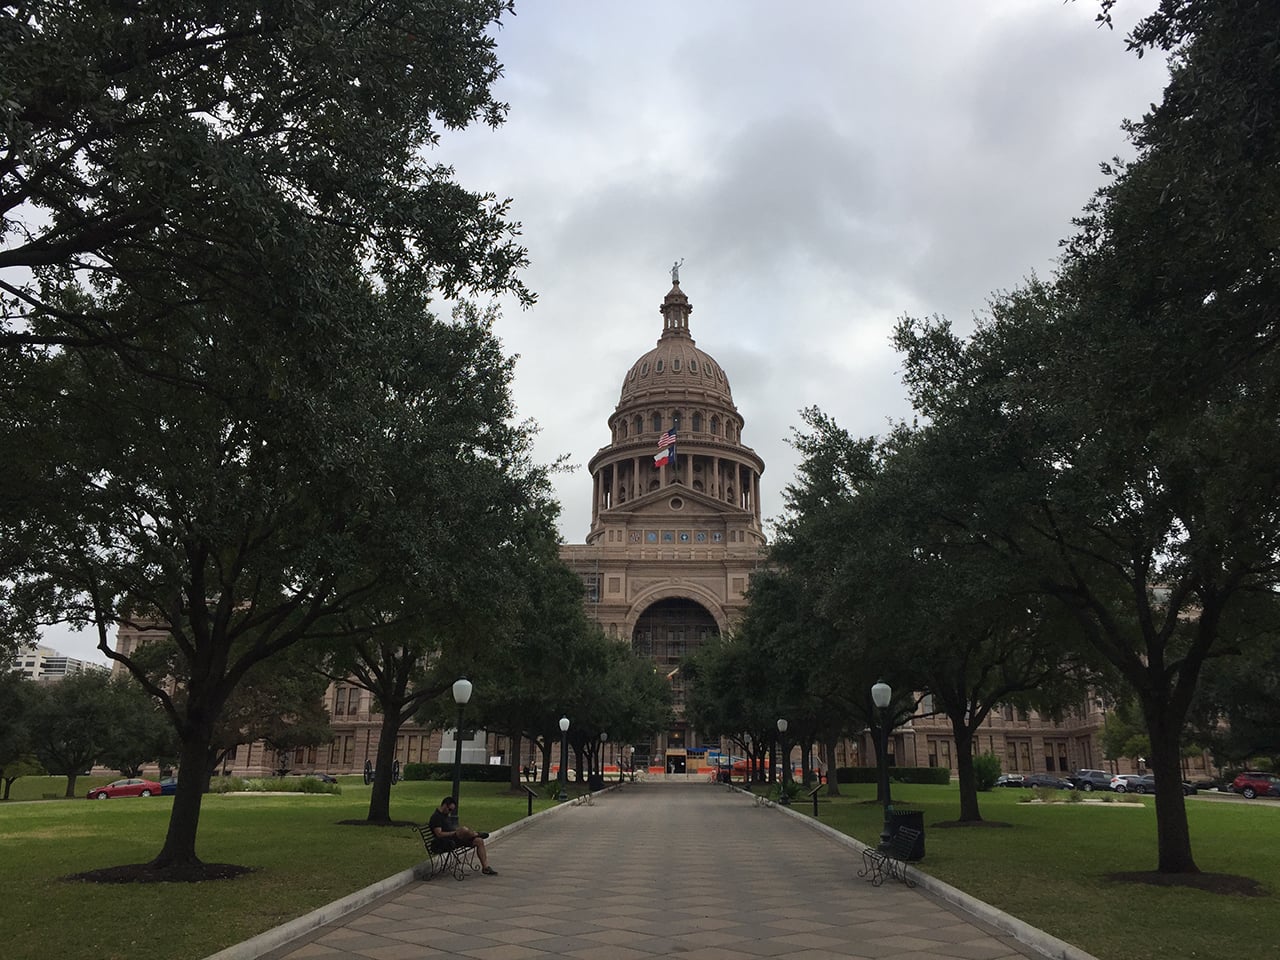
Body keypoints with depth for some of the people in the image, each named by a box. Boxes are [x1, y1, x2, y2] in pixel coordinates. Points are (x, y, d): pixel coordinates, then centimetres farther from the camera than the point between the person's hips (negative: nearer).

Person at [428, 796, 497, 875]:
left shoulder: (446, 815, 21)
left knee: (479, 841, -8)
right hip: (447, 842, -10)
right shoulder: (436, 817, -10)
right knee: (464, 829, -36)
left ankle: (485, 867, -8)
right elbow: (439, 834, -20)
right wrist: (455, 832, -20)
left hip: (455, 837, 10)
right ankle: (477, 834, -2)